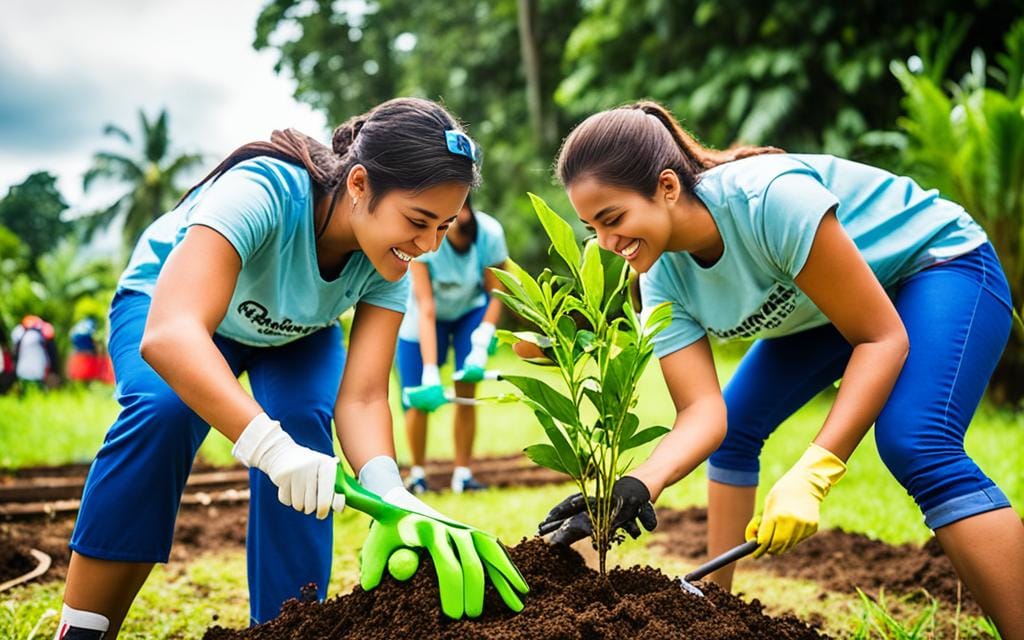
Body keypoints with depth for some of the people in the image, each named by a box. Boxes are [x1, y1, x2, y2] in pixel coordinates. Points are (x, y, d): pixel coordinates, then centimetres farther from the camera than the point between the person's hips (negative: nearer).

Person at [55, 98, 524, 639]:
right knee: (164, 409, -33)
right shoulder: (262, 191, -42)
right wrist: (270, 445, -65)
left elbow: (361, 397, -31)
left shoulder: (389, 262, -26)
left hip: (296, 335, 4)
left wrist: (389, 495, -50)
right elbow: (169, 334, -54)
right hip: (167, 301, -3)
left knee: (301, 423, -26)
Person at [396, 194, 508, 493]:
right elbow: (426, 310, -36)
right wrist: (430, 375, -41)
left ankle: (462, 473, 0)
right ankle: (417, 473, 17)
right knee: (419, 402, -4)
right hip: (425, 319, -1)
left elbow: (496, 294, -17)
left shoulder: (490, 233, -28)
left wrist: (481, 346, -28)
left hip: (470, 311, 1)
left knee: (466, 392, -12)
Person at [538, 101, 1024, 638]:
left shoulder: (769, 198, -37)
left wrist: (812, 474, -38)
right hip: (827, 307, 8)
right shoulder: (664, 279, -15)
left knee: (914, 445, -30)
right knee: (733, 429, 6)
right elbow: (704, 409, -21)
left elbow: (884, 337, -31)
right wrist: (635, 486, -40)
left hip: (938, 264, -7)